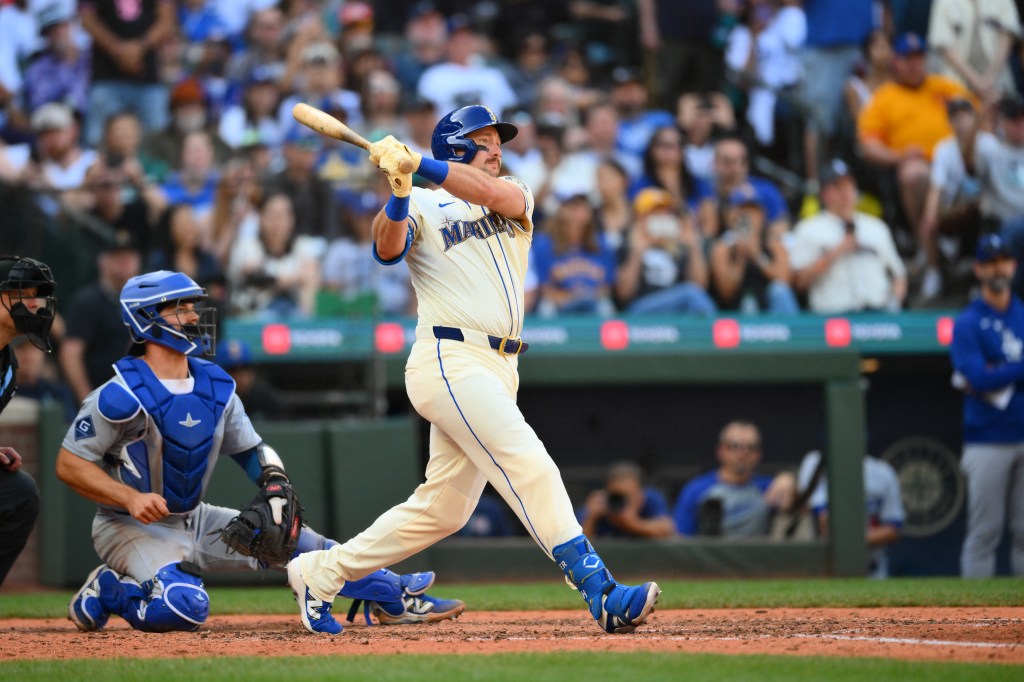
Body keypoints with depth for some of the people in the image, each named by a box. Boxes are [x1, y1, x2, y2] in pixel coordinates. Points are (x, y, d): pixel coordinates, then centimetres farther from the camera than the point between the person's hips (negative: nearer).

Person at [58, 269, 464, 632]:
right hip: (132, 527, -7)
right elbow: (69, 464, -18)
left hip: (193, 522, 7)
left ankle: (394, 597, 8)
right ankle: (106, 591, -6)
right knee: (185, 607, -33)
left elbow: (251, 449, 13)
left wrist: (274, 479, -10)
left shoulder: (214, 385, 4)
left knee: (291, 537, 0)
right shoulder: (122, 396, -19)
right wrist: (130, 498, -30)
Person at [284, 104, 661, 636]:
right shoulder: (423, 208, 6)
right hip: (450, 360, -7)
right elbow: (387, 249, -14)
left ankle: (320, 574, 22)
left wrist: (418, 164, -19)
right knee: (530, 467, -20)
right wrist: (399, 192, -31)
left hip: (498, 371, 7)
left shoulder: (515, 197, 18)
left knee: (442, 510, 10)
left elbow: (492, 192, -7)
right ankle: (600, 593, -27)